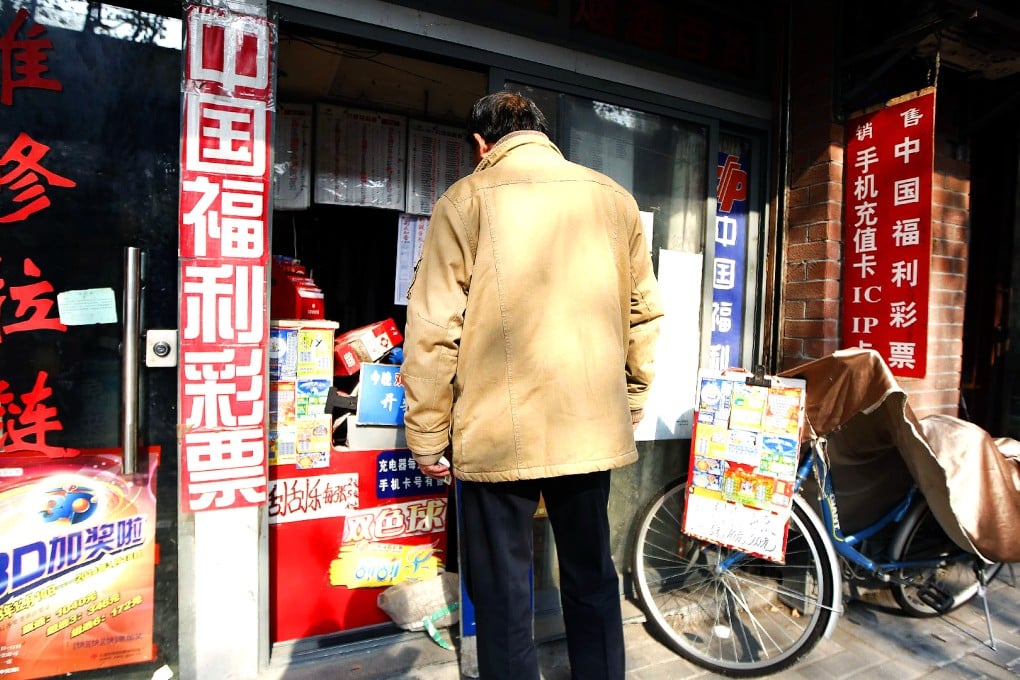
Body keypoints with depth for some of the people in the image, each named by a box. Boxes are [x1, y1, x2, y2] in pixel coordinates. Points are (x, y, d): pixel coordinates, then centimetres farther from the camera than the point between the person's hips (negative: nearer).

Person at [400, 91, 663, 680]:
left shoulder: (467, 200, -4)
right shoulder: (615, 199, 7)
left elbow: (433, 329, -10)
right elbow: (644, 314, 10)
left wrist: (427, 436, -1)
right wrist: (633, 403, 20)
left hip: (500, 434, -4)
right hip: (594, 428, 5)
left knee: (502, 594, 12)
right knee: (593, 579, 21)